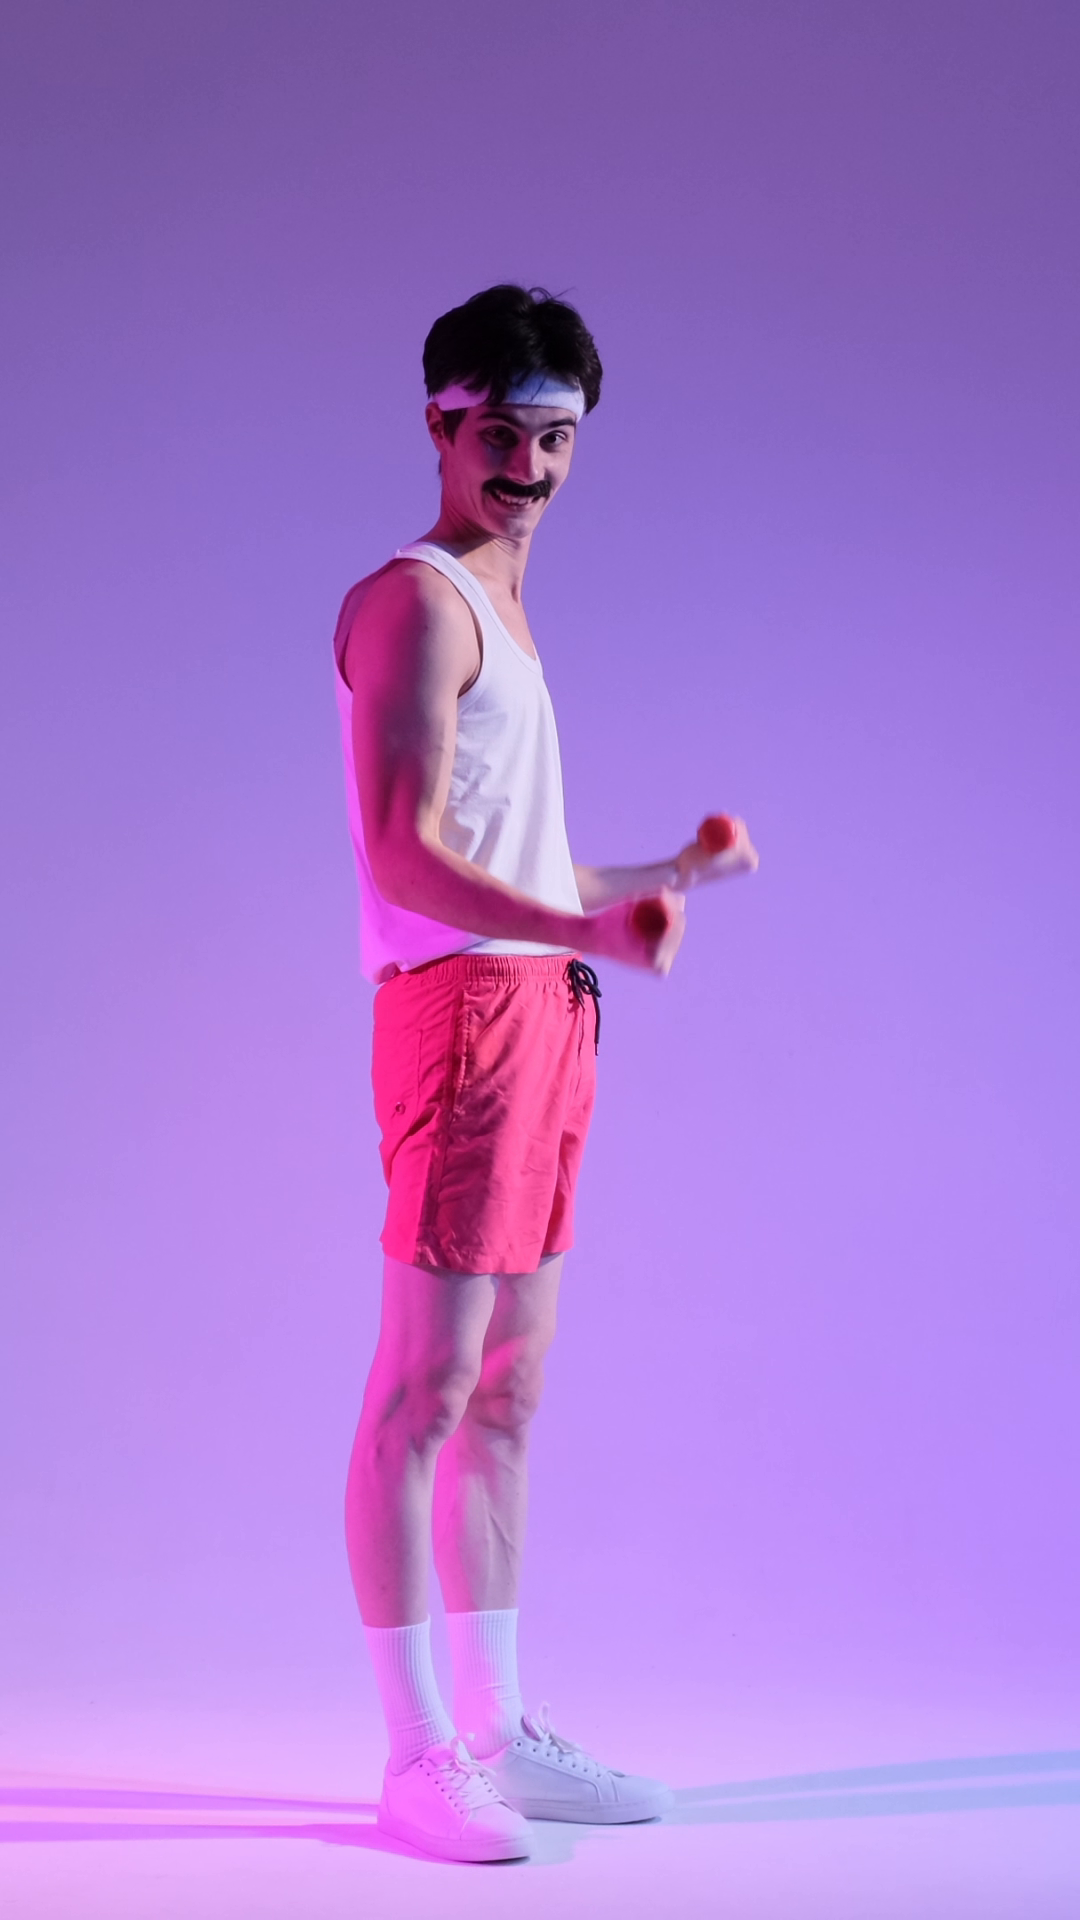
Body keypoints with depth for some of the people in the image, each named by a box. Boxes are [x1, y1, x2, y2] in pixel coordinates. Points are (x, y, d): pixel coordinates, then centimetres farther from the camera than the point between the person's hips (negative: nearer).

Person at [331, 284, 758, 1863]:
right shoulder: (417, 599, -5)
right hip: (462, 1005, -10)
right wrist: (583, 930, -30)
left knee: (507, 1390, 10)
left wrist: (667, 876, 34)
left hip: (542, 1005, 10)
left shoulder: (499, 611, 24)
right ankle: (417, 1758, -3)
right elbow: (407, 855, -17)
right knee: (426, 1386, -8)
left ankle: (498, 1732, 17)